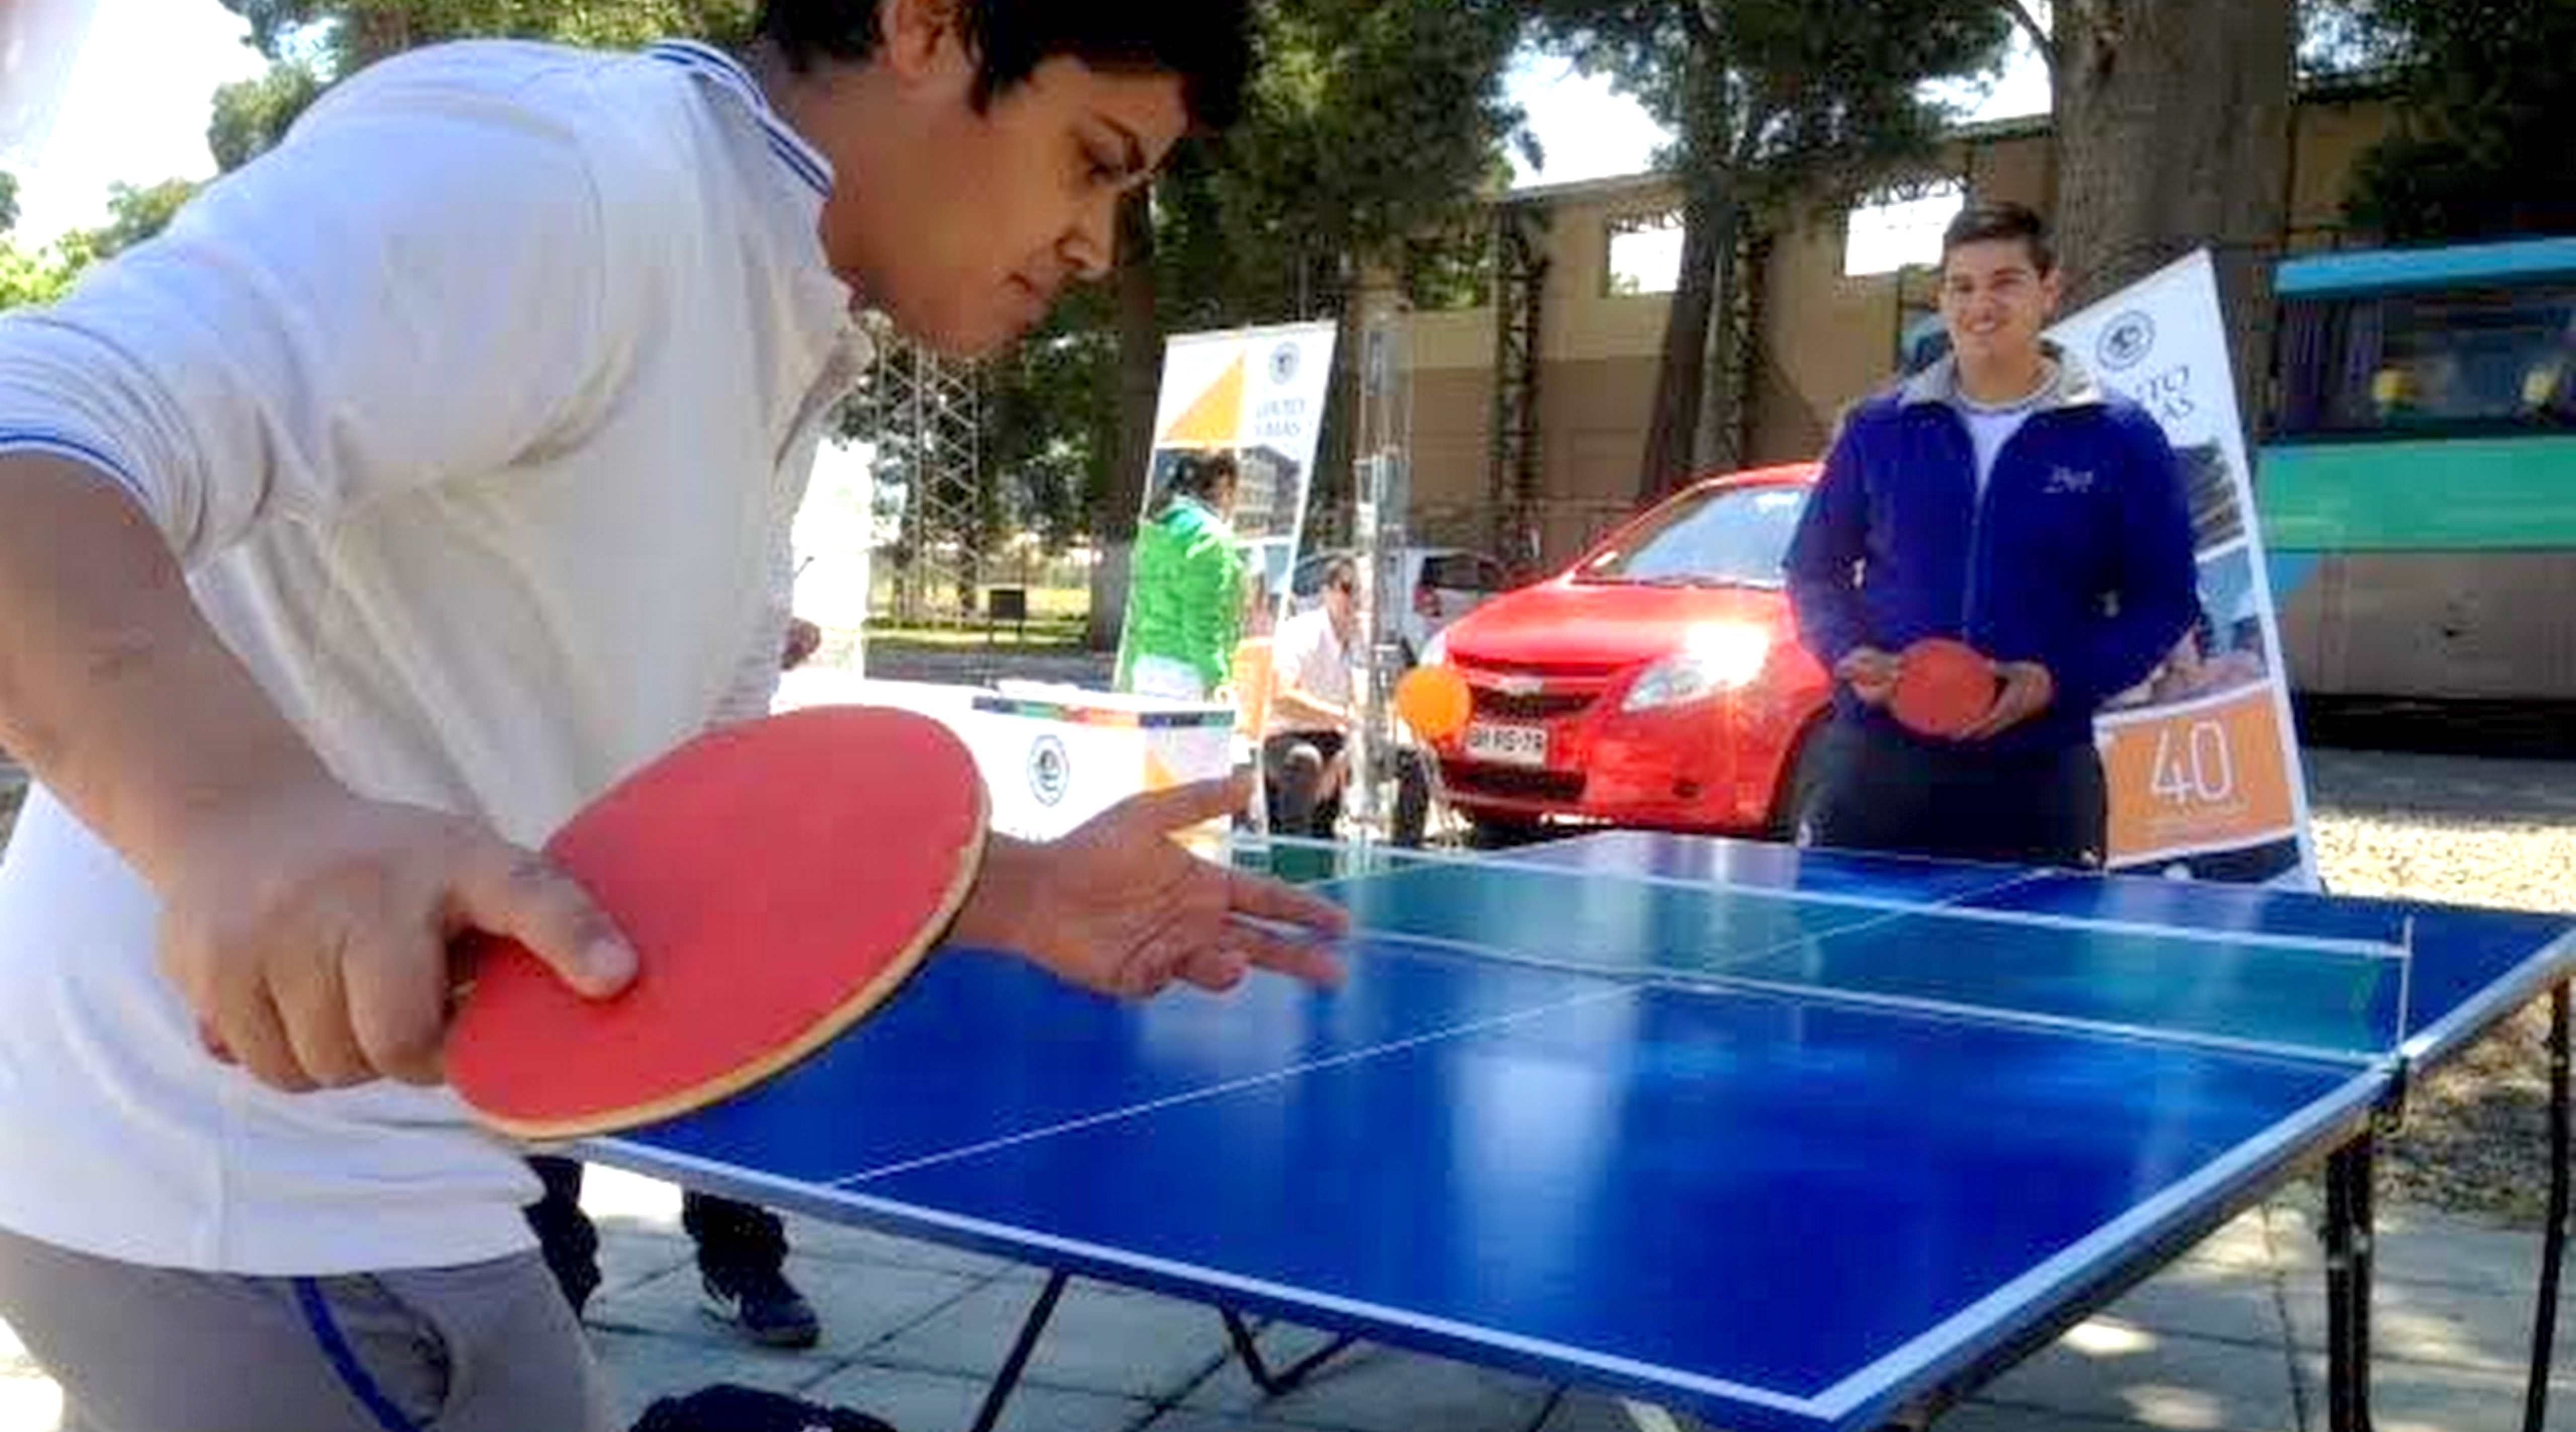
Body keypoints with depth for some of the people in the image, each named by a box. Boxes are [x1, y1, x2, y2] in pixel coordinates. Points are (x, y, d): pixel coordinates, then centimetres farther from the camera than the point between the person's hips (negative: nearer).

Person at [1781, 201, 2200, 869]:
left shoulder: (2121, 439, 2)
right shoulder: (1879, 429, 7)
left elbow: (2164, 599, 3)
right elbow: (1815, 569, 15)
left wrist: (2061, 681, -12)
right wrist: (1848, 653, -5)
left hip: (2038, 779, -1)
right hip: (1875, 762, 1)